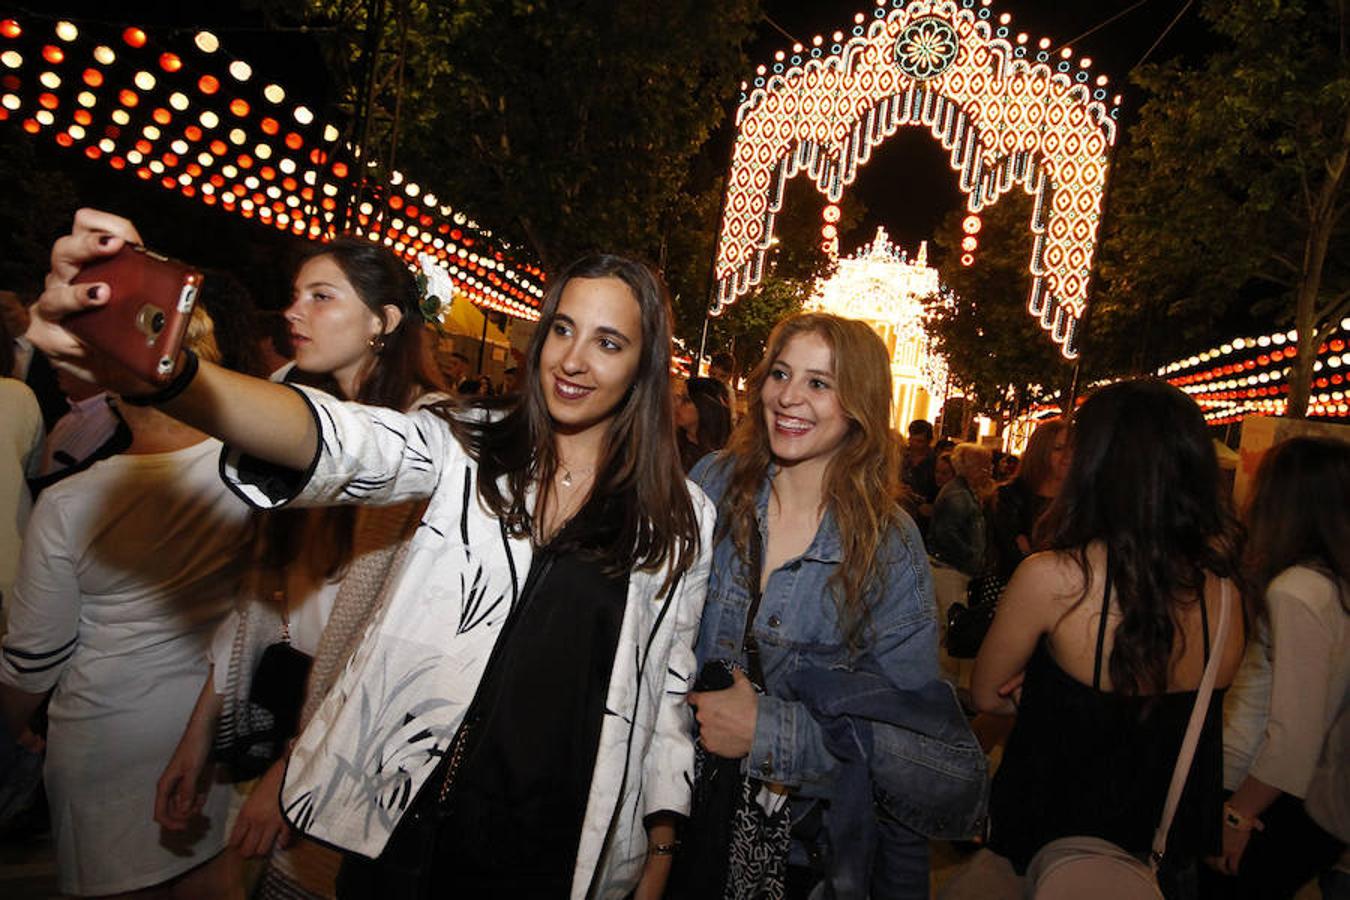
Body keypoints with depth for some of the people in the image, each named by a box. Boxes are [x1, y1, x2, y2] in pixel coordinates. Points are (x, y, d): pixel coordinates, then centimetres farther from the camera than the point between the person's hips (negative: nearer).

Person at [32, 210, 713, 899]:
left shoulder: (680, 520, -2)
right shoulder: (466, 453, -5)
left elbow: (669, 684, 4)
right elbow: (339, 441, -24)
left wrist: (661, 842, 2)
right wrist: (161, 372, -42)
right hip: (402, 826, 0)